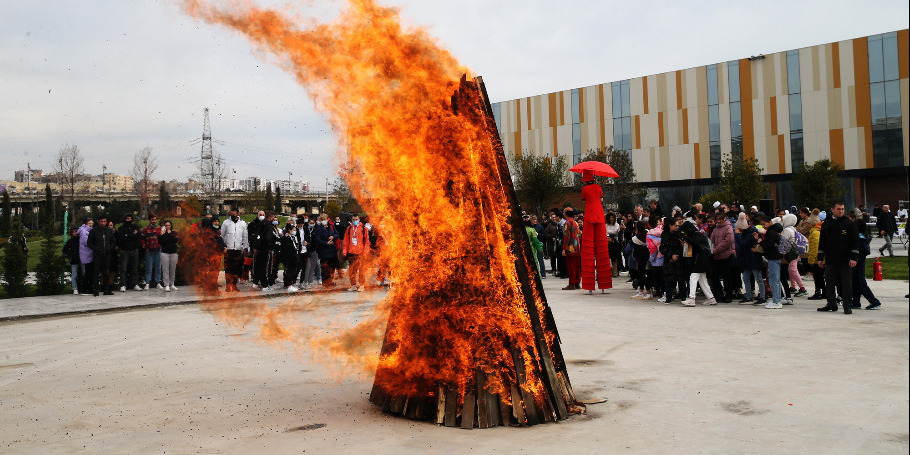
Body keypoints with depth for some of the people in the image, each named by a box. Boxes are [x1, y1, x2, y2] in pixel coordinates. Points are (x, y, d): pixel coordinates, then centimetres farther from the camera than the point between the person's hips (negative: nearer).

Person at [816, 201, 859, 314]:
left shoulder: (850, 224, 0)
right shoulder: (826, 224, 9)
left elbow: (855, 241, -1)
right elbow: (822, 242, 14)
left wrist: (854, 258, -9)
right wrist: (820, 258, 10)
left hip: (845, 260, -3)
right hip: (830, 260, 3)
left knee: (847, 283, 0)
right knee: (830, 283, 8)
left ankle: (847, 306, 6)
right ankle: (831, 304, 20)